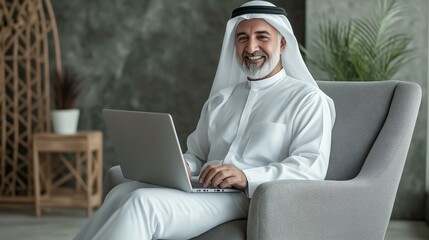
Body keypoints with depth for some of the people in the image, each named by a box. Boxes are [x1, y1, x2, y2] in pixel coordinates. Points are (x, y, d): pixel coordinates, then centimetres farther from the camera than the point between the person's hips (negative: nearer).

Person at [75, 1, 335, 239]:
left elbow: (312, 166, -10)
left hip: (250, 198, -6)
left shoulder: (308, 99, 3)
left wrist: (246, 177, -25)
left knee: (143, 202, -27)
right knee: (123, 192, -22)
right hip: (204, 190, 6)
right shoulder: (220, 99, 25)